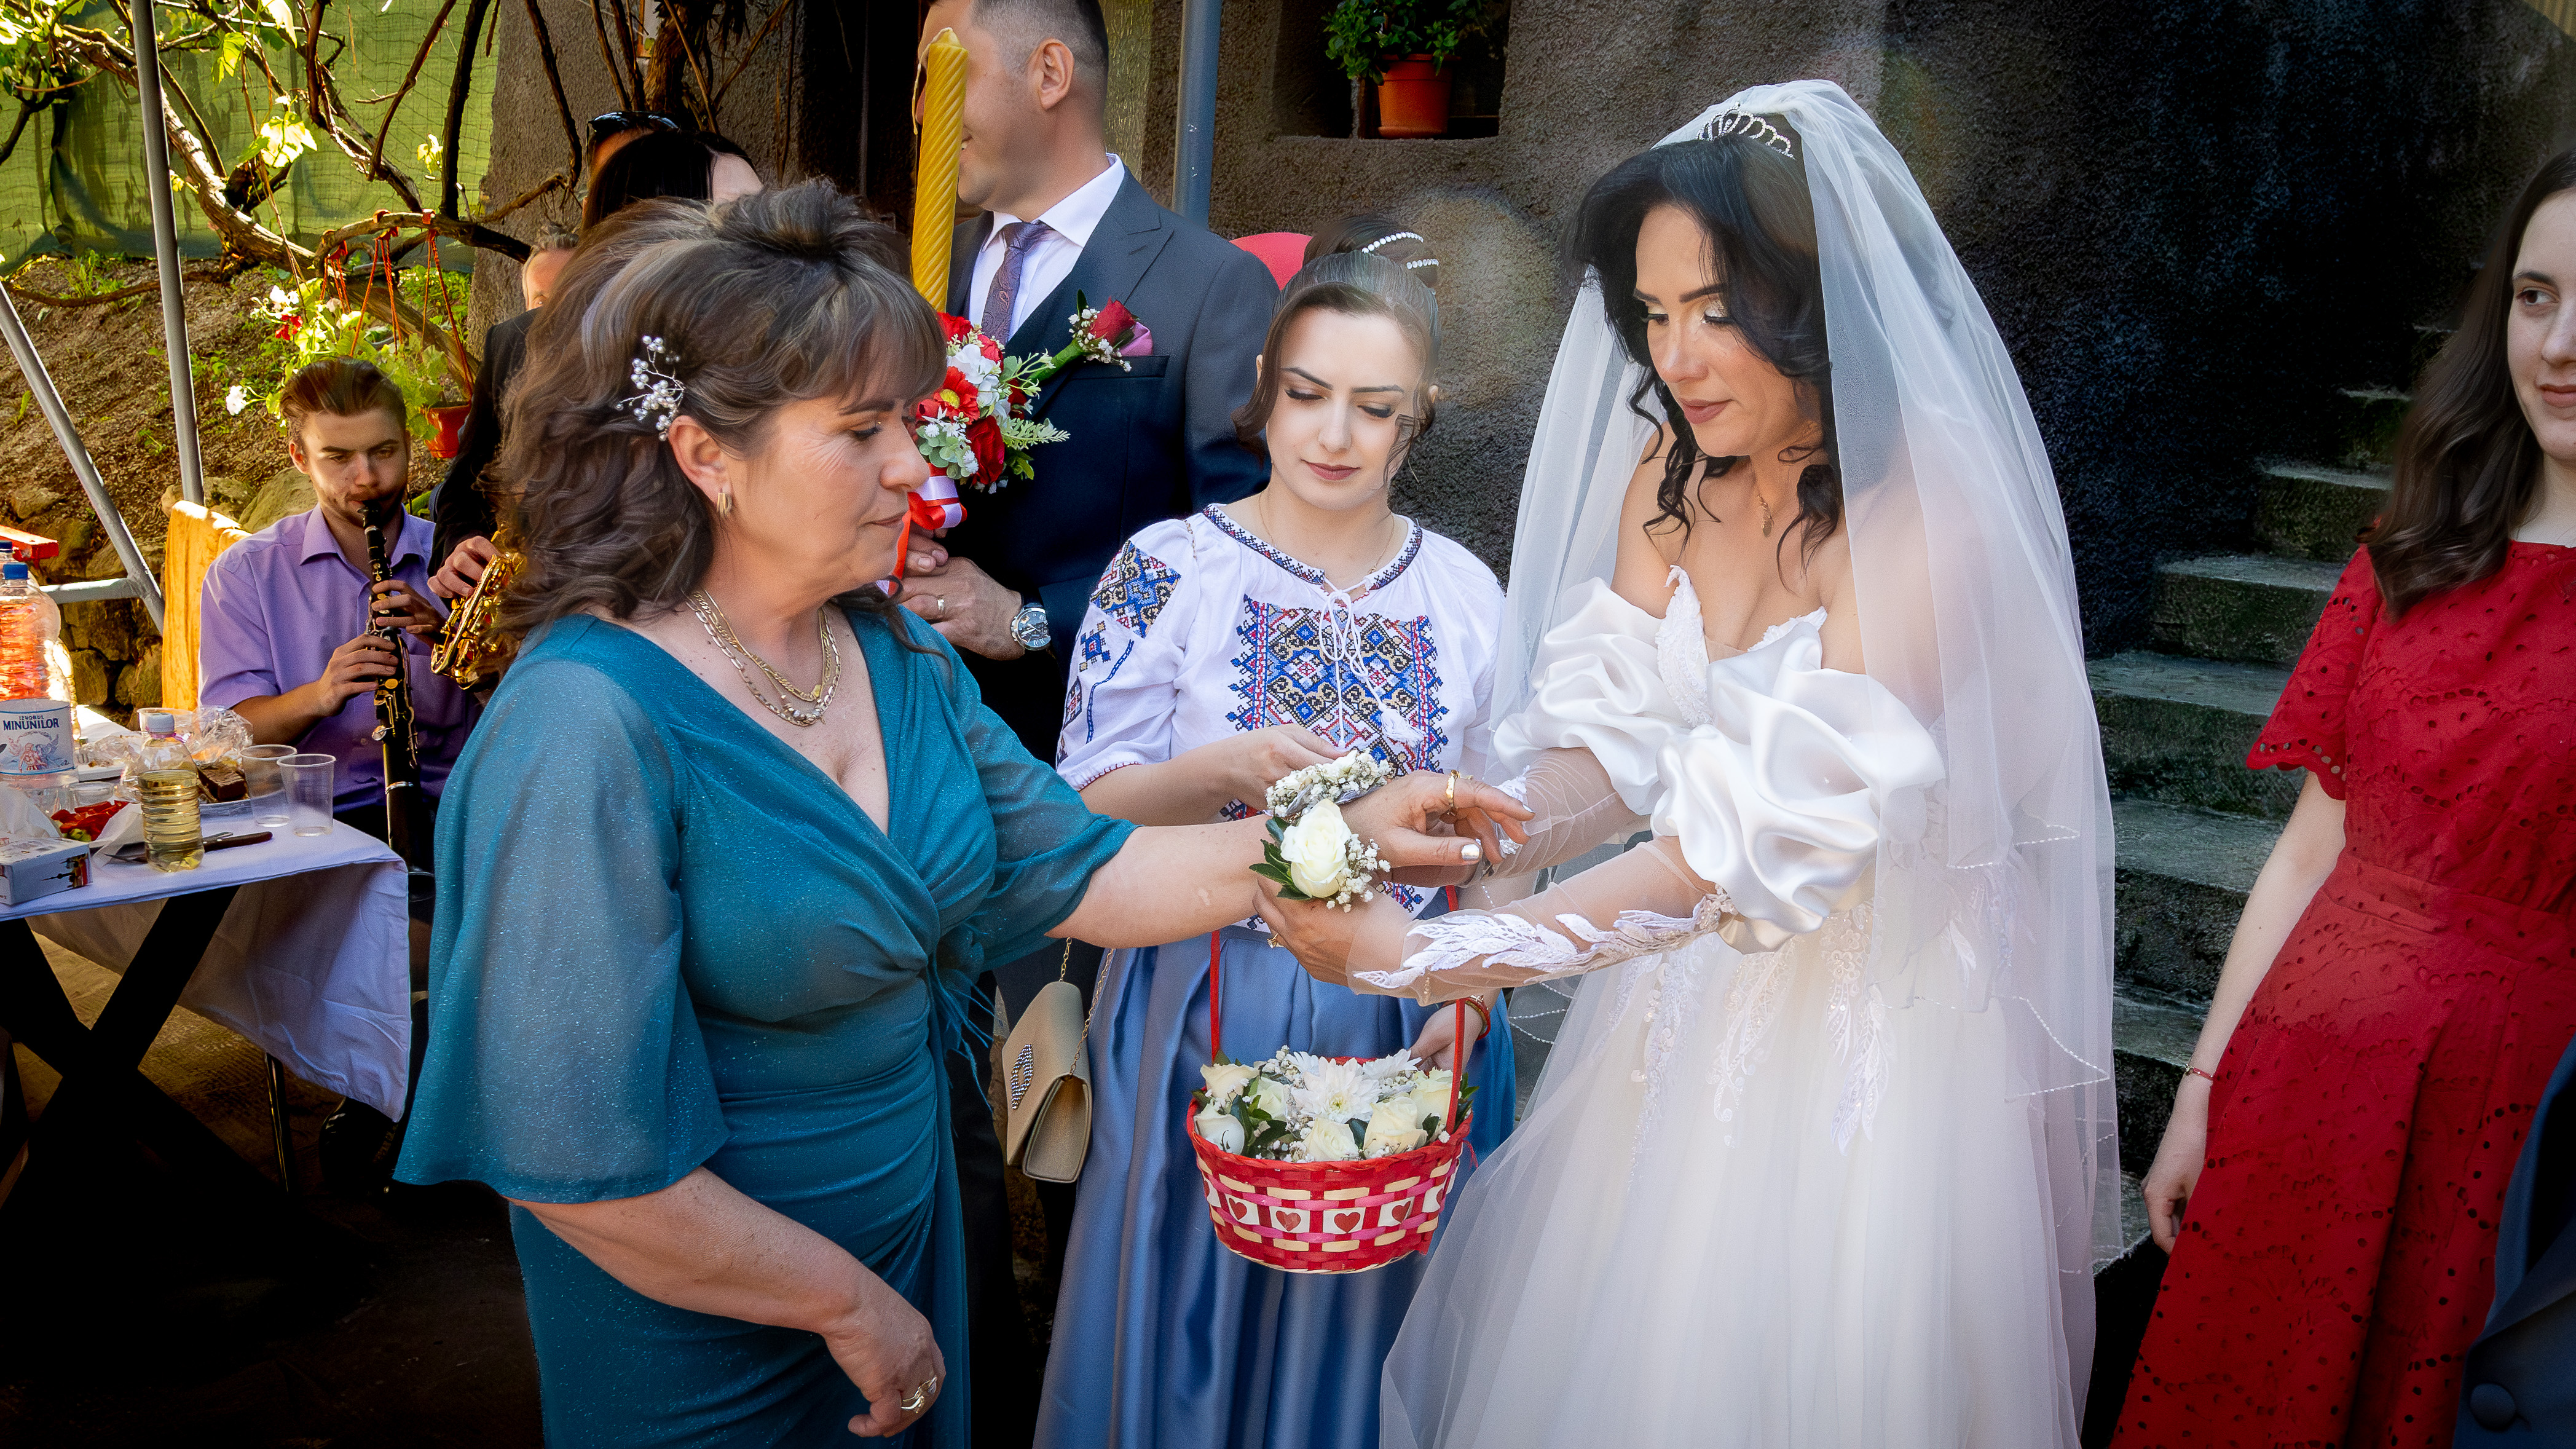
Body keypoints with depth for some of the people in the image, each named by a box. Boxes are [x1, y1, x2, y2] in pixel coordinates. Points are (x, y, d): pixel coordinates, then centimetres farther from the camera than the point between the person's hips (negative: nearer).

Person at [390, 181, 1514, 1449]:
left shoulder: (896, 655, -2)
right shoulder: (590, 727, -27)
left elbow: (1072, 871, 3)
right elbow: (577, 1164, -26)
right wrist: (852, 1304, -16)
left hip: (907, 1230, 7)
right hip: (707, 1328, -7)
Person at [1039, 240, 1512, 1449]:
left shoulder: (1465, 592, 2)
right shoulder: (1169, 568, -7)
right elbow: (1084, 814, -9)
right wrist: (1222, 770, -27)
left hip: (1408, 1023, 3)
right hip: (1207, 1017, -2)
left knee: (1362, 1314, 16)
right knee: (1191, 1316, 11)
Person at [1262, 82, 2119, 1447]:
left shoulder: (1929, 518, -24)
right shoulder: (1669, 472, -2)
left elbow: (1761, 836, -30)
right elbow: (1615, 744, -4)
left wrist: (1431, 958, -33)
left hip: (1876, 1025, -6)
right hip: (1681, 1001, 6)